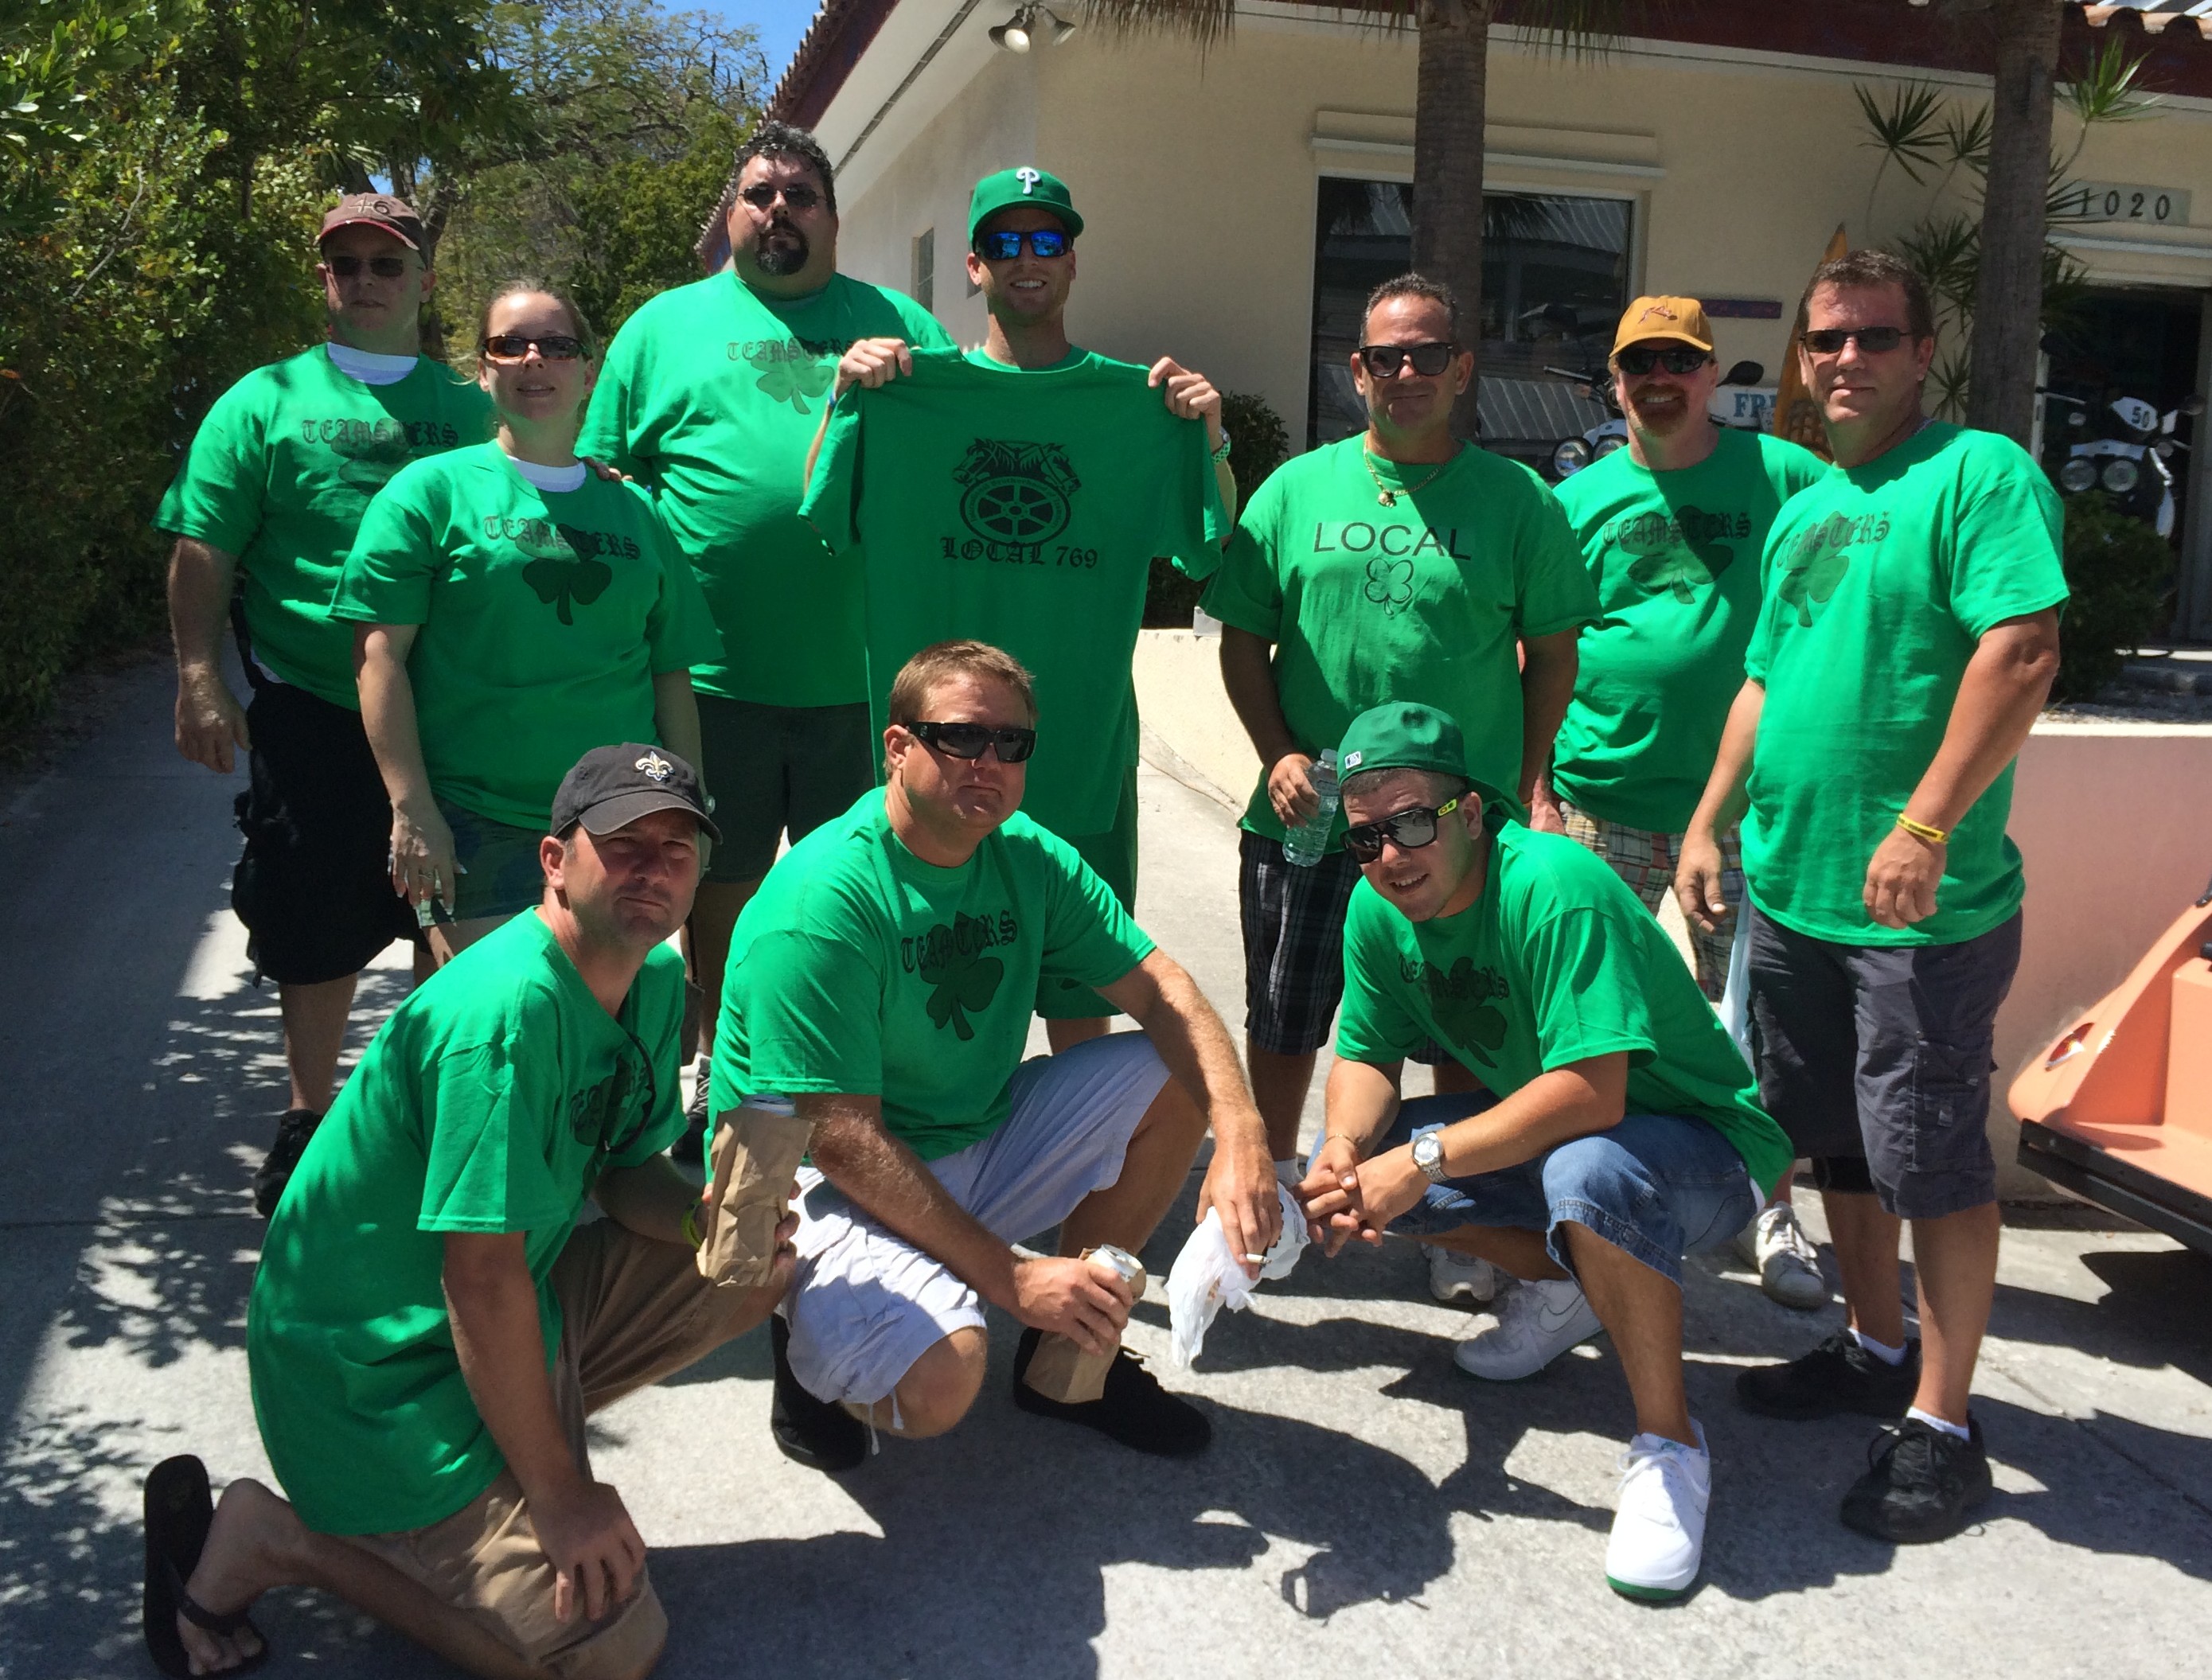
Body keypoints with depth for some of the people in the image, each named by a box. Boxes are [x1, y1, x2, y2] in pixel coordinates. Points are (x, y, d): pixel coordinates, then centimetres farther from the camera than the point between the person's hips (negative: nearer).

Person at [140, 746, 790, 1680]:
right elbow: (481, 1275, -27)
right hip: (377, 1370, -9)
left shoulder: (656, 979, 2)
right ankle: (273, 1541, 0)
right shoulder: (511, 1009, -27)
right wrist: (555, 1492, -21)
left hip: (519, 1312, 9)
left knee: (758, 1268, 4)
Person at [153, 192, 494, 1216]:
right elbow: (203, 553, 2)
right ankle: (310, 1119, 25)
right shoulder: (266, 401, 6)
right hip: (311, 710, -1)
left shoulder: (473, 404, 12)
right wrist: (200, 678, -9)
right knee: (316, 926, 6)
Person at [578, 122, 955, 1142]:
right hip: (714, 670, 0)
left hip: (861, 670, 1)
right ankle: (722, 1075, 30)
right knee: (721, 885, 12)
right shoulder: (665, 325, 9)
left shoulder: (899, 325, 12)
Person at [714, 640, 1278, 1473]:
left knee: (1174, 1078, -4)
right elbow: (840, 1140, -26)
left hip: (972, 1142, 8)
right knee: (940, 1381, -33)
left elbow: (1159, 989, -5)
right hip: (824, 1186, -7)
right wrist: (1012, 1277, -27)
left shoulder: (1030, 858, -2)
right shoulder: (821, 902, -25)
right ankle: (812, 1348, 6)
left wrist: (1241, 1140, -23)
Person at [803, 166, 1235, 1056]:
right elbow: (820, 519, 0)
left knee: (1082, 1007, 9)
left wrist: (1209, 435, -10)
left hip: (1084, 744, 0)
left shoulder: (1137, 401, 6)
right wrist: (846, 395, -11)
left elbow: (1213, 551, 4)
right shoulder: (916, 388, 4)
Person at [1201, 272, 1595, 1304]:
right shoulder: (1298, 489, 5)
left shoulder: (1517, 500, 1)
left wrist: (1519, 790, 0)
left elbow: (1553, 655, 5)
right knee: (1282, 1026, 12)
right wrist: (1278, 754, -6)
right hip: (1304, 820, 1)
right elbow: (1244, 639, 7)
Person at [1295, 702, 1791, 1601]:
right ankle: (1563, 1286, 12)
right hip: (1537, 1129, 8)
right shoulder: (1377, 907, -7)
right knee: (1350, 1159, -6)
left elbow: (1592, 1091, -36)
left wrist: (1426, 1160, -38)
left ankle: (1670, 1444, -19)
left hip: (1702, 1145, -8)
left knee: (1587, 1173, -40)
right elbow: (1367, 1056, -2)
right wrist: (1345, 1148, -24)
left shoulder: (1552, 887, -30)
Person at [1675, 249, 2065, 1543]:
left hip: (1925, 907, -8)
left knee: (1933, 1161, 1)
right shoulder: (1802, 512, 15)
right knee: (1840, 1142, 18)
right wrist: (1711, 824, 14)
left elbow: (2022, 653, -20)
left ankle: (1942, 1424, 13)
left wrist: (1925, 827, -25)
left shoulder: (1981, 474, -9)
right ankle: (1875, 1352, 35)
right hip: (1788, 893, 8)